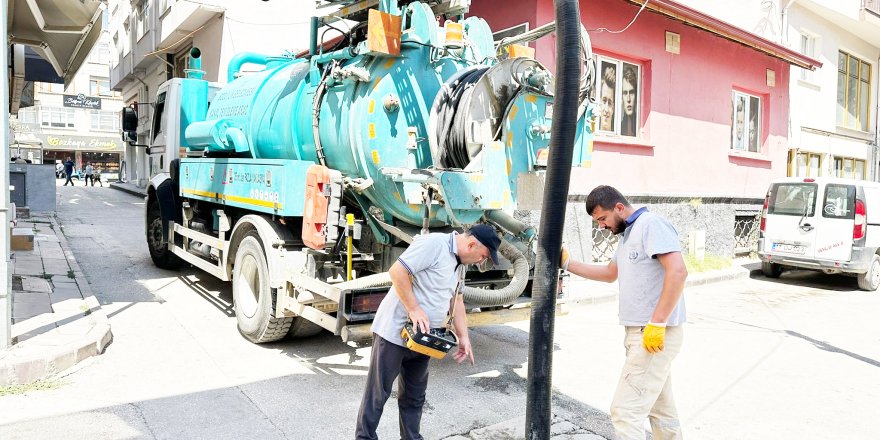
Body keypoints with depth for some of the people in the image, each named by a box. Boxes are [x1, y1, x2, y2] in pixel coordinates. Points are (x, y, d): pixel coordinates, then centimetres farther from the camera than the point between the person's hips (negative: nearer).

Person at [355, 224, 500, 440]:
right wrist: (414, 309, -22)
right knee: (378, 393, 4)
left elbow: (457, 300, 20)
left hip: (421, 339, 9)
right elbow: (397, 271, -23)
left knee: (414, 396, 17)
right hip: (394, 332, -9)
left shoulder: (459, 264, 13)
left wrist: (463, 337, 13)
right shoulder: (433, 244, -18)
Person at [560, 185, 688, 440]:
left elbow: (678, 272, -24)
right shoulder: (627, 235, 17)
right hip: (640, 334, 10)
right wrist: (567, 264, 18)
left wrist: (657, 324, -25)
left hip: (655, 335, -10)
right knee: (660, 408, 19)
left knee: (625, 410, -8)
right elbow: (610, 273, 27)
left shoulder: (651, 224, -14)